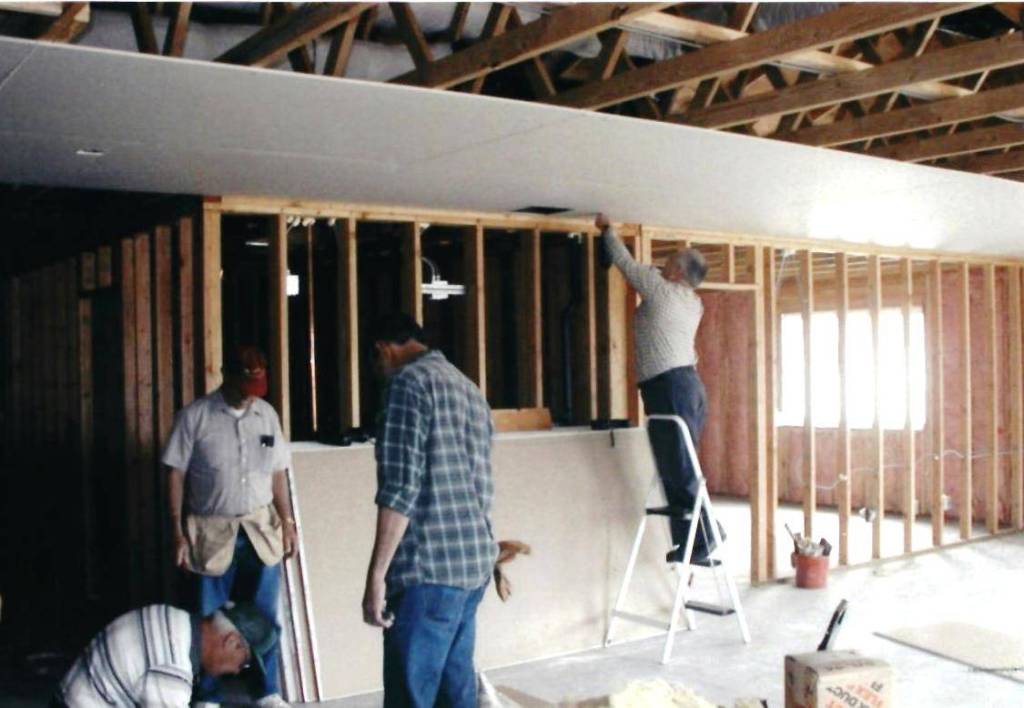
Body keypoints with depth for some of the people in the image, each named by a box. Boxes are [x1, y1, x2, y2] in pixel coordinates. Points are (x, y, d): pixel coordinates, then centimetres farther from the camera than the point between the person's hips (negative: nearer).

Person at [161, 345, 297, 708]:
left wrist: (287, 521, 6)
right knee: (209, 619, 6)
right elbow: (176, 475, -6)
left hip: (261, 529, 3)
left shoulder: (267, 414, 4)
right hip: (212, 531, -3)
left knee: (264, 616, 8)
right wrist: (177, 532, -9)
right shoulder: (194, 415, -8)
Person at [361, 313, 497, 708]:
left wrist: (376, 575, -14)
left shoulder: (409, 382, -7)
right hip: (475, 562, 9)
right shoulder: (468, 388, 19)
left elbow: (400, 488, -16)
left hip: (430, 567, -9)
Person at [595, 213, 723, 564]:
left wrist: (606, 229, 20)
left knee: (679, 471, -8)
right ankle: (691, 541, 12)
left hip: (668, 386, -9)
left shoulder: (661, 289, -6)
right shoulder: (694, 303, 18)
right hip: (689, 382, 9)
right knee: (680, 469, 10)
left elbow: (625, 262, 4)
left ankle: (701, 540, -6)